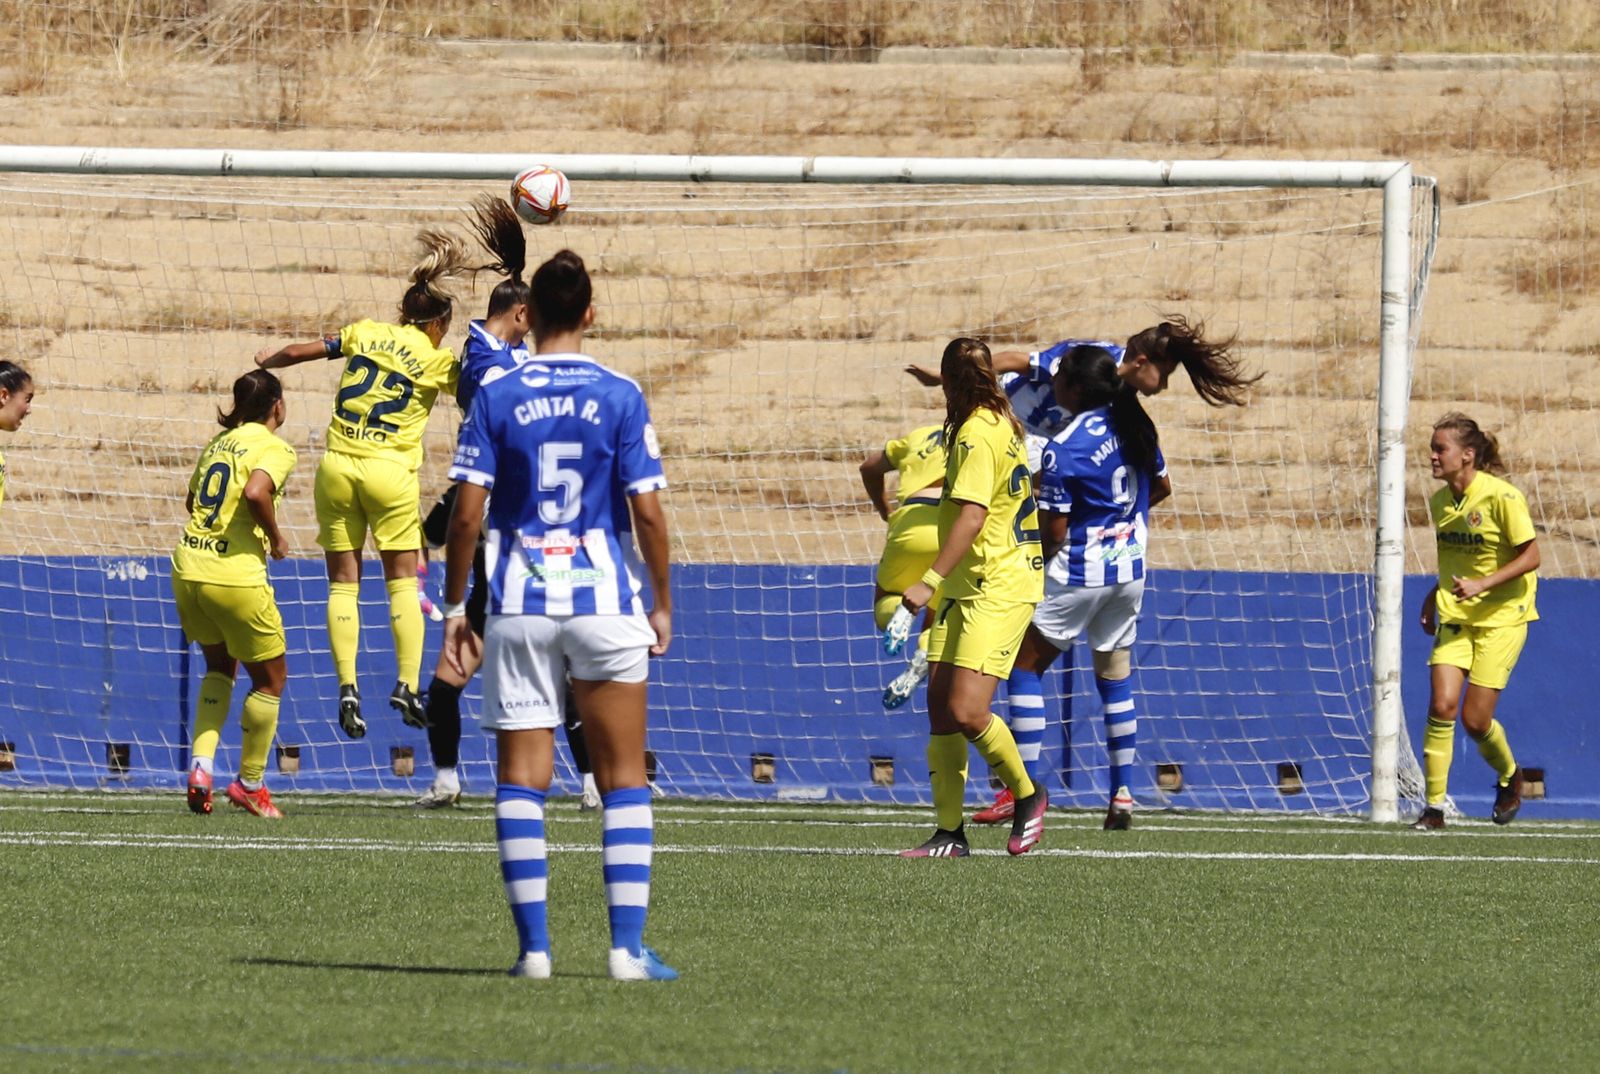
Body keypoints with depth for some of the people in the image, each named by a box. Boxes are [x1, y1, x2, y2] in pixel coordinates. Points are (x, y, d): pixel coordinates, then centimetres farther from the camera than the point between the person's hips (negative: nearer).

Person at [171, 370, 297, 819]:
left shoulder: (218, 442, 13)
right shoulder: (274, 448, -7)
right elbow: (256, 492, -26)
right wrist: (275, 537, -11)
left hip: (187, 568, 7)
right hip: (236, 576, -7)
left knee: (219, 668, 27)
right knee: (270, 679, 14)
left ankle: (200, 764, 10)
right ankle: (250, 782, 19)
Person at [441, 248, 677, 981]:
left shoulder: (495, 398, 0)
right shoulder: (619, 397, -2)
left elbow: (466, 513, -4)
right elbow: (648, 511, -5)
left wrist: (454, 604, 6)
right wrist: (663, 605, 6)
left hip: (519, 607, 1)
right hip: (605, 600, -1)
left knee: (521, 778, 5)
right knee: (623, 778, 5)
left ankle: (533, 946, 0)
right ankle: (627, 947, -3)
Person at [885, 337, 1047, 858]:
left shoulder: (977, 436, -17)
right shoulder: (1001, 421, 11)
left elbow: (971, 517, -28)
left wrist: (930, 581, -34)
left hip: (998, 589, -10)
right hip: (966, 588, 10)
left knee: (966, 711, -16)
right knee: (941, 708, 1)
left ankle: (1027, 794, 6)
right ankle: (949, 832, 1)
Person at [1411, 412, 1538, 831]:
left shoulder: (1502, 497, -16)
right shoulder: (1439, 502, 4)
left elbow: (1530, 557, -14)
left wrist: (1481, 585, -22)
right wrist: (1433, 597, 10)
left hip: (1501, 617, -5)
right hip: (1454, 618, 5)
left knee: (1475, 718, -5)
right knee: (1442, 704, -13)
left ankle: (1509, 777, 27)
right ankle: (1434, 805, -7)